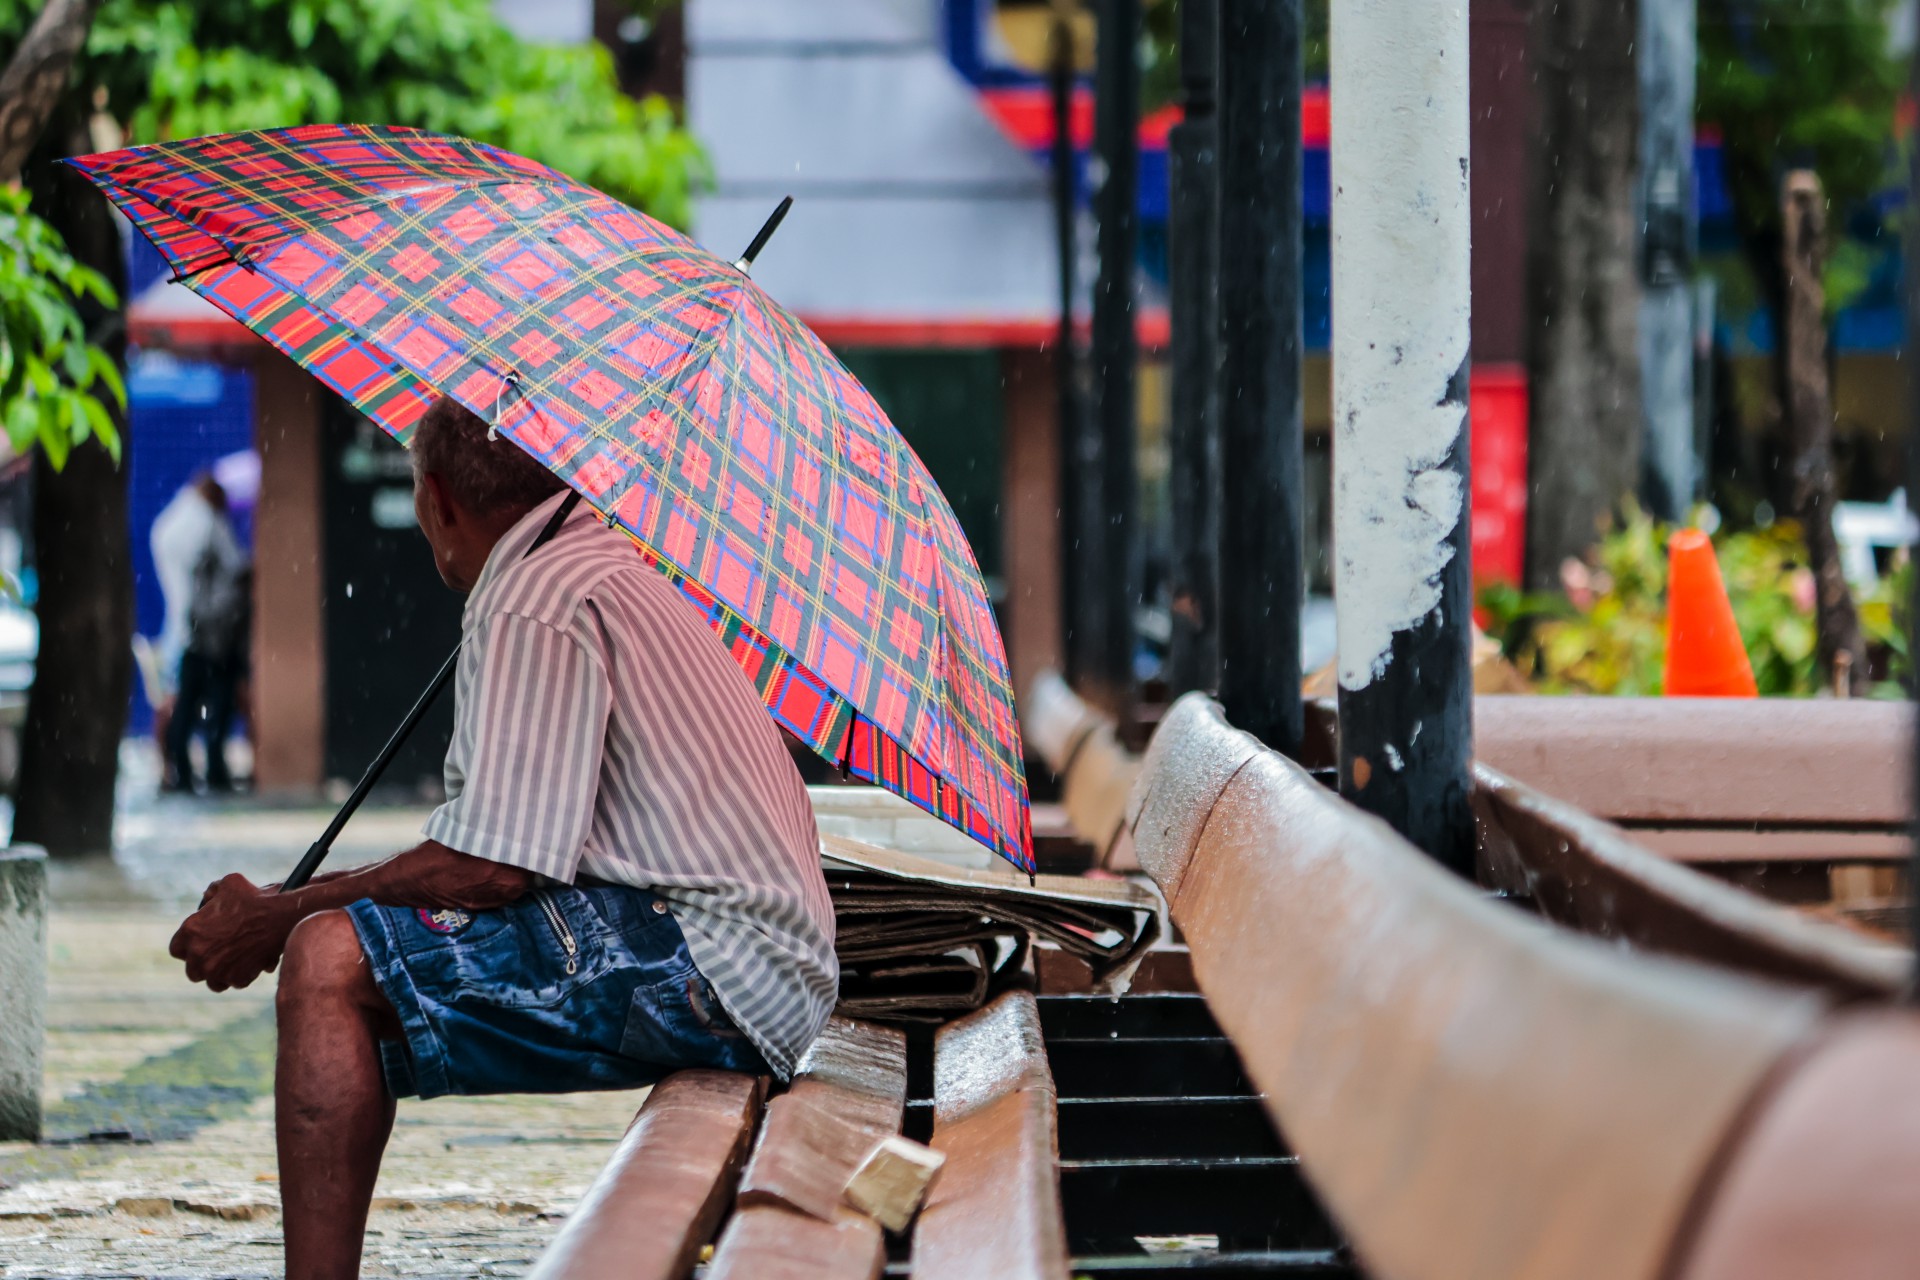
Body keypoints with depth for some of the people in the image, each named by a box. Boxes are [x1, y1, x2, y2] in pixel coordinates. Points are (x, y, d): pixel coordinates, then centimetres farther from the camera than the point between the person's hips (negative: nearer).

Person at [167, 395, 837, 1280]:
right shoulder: (609, 568, 23)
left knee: (331, 960, -18)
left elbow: (491, 866, -19)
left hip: (707, 976, -11)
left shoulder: (536, 603, -11)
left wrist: (275, 919, -10)